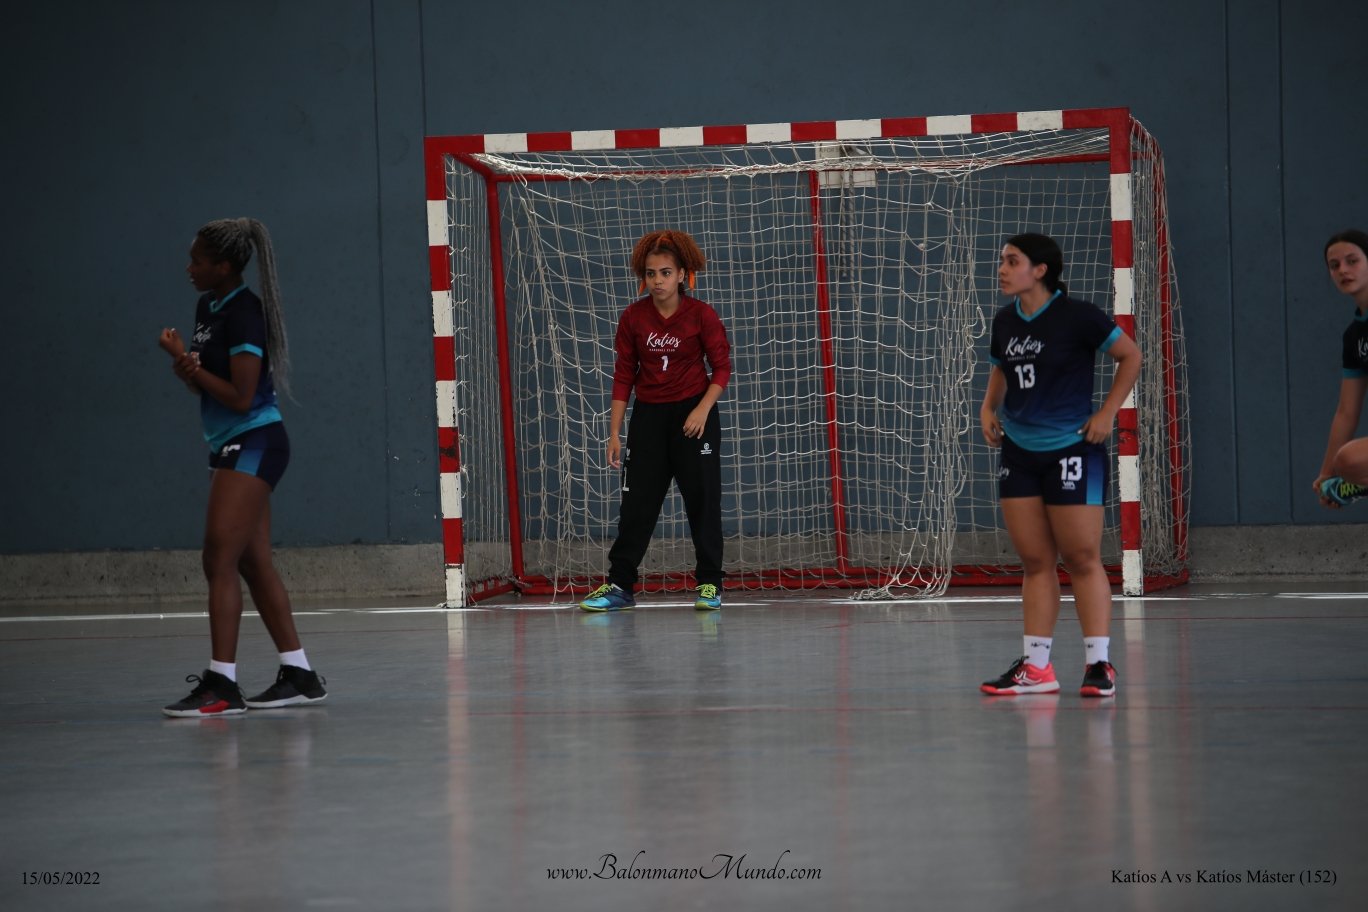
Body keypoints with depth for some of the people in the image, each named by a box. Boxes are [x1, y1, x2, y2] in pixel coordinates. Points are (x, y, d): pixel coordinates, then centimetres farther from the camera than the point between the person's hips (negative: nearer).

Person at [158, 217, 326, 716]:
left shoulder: (244, 314, -17)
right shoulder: (207, 306, 11)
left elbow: (240, 396, -19)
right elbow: (204, 383, 16)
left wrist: (187, 364, -16)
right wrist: (186, 369, -6)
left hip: (253, 443, -10)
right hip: (231, 447, 10)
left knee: (219, 560, -13)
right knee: (255, 564, 11)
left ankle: (221, 684, -14)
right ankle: (299, 675, 16)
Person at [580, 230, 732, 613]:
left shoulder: (701, 315, -8)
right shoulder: (633, 317, -2)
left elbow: (722, 368, -3)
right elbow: (623, 375, 2)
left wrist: (703, 409, -17)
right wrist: (614, 432, -1)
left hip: (693, 414, -2)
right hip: (648, 416, 2)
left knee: (702, 498, 0)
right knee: (637, 501, 2)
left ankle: (710, 584, 9)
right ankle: (619, 585, 6)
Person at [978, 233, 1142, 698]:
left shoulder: (1076, 316, -12)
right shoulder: (1005, 321, 6)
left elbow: (1130, 355, -3)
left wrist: (1107, 413, -8)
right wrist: (989, 407, 7)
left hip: (1071, 450, -6)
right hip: (1019, 451, 6)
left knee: (1082, 559, -4)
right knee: (1035, 562, 7)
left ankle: (1099, 664, 1)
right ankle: (1035, 668, 10)